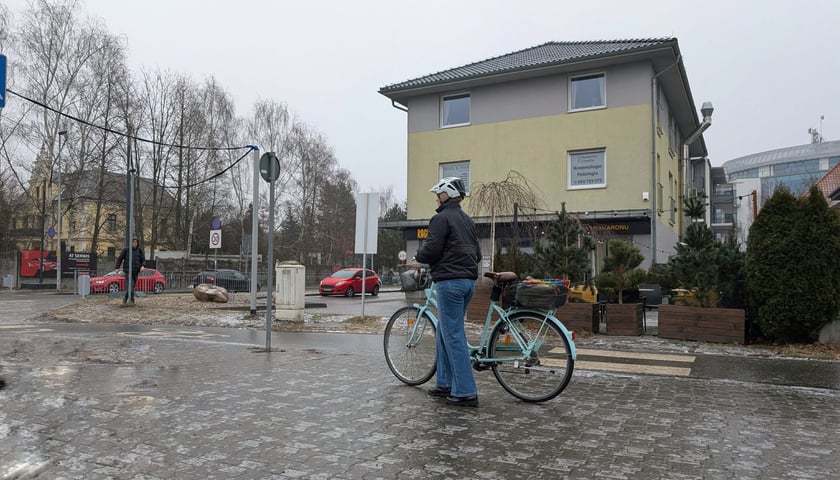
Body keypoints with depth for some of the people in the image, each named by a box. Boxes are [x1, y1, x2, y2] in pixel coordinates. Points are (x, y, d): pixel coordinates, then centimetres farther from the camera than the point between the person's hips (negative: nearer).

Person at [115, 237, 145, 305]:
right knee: (130, 285, -16)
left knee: (133, 286, 7)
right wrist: (117, 268, -6)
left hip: (136, 271, 3)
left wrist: (142, 266, -15)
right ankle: (132, 300, -16)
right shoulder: (126, 249, 0)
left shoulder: (139, 250, 6)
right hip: (128, 270, -3)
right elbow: (120, 259, 3)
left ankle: (125, 298, 25)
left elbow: (143, 259, 4)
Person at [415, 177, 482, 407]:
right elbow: (477, 254, 18)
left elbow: (431, 251, -16)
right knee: (444, 333, 17)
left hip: (449, 281, -9)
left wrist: (417, 256, 4)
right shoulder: (468, 220, 18)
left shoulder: (441, 218, -9)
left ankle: (466, 392, -3)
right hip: (468, 280, 9)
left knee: (453, 336, -5)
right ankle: (445, 383, 23)